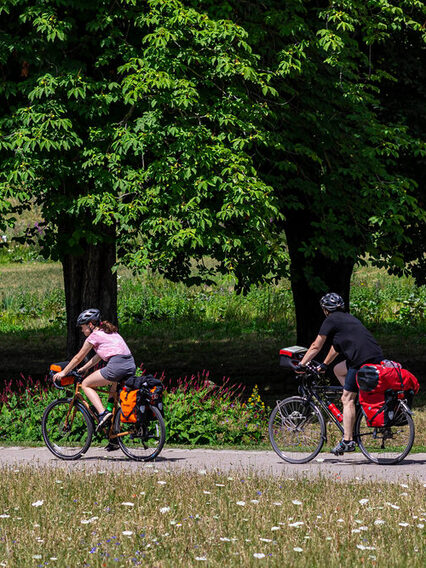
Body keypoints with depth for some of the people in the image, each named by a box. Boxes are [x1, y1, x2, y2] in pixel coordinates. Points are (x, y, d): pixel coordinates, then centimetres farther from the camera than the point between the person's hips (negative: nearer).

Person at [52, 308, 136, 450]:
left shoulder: (94, 336, 4)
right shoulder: (109, 332, 28)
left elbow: (78, 357, 12)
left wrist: (63, 372, 23)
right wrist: (84, 369, 41)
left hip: (116, 366, -8)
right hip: (131, 365, 8)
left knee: (86, 384, 8)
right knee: (114, 396, 21)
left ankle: (103, 413, -10)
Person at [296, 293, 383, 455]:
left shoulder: (331, 320, 2)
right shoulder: (347, 318, 28)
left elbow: (316, 347, 6)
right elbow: (336, 346, 38)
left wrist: (301, 365, 16)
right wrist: (324, 365, 46)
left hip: (363, 359, -9)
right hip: (377, 356, 9)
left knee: (347, 399, -7)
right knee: (338, 370, 27)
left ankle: (348, 441, -13)